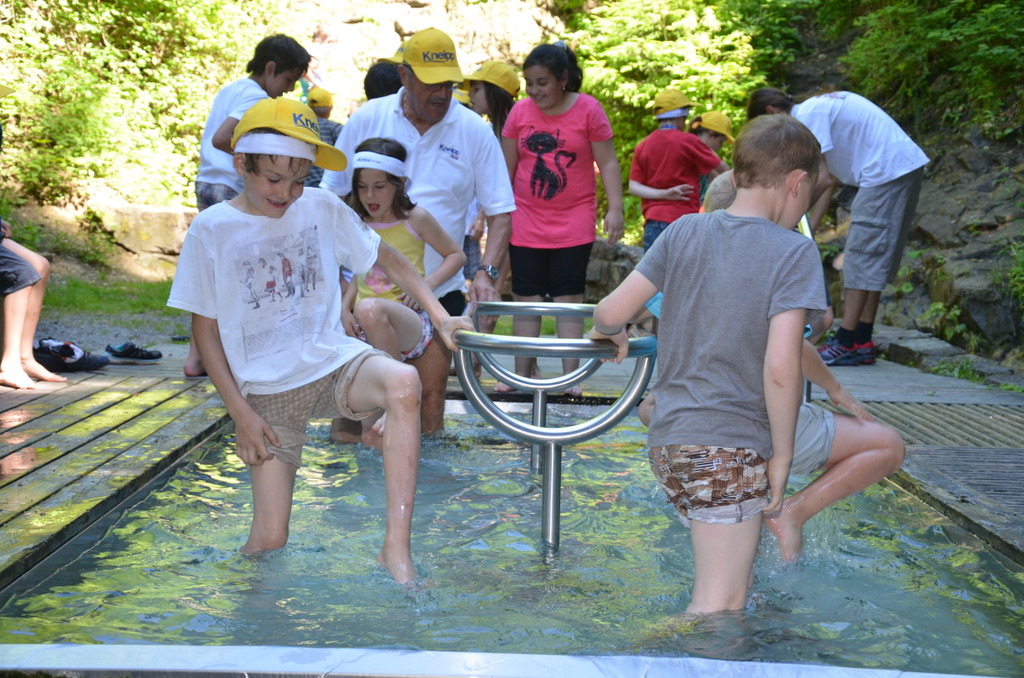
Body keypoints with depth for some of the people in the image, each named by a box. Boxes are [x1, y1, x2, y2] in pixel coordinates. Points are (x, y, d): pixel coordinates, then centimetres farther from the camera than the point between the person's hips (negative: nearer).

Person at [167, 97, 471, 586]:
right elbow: (205, 327, -2)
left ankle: (396, 547, -30)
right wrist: (239, 411, -8)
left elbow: (388, 261, 12)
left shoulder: (322, 209, 0)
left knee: (404, 384, -34)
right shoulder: (211, 229, -6)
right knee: (269, 538, -6)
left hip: (332, 361, 2)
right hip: (267, 388, -1)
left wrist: (440, 317, 2)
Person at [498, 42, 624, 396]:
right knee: (526, 299, 4)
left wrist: (615, 209, -11)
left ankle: (570, 376, 6)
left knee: (569, 299, 1)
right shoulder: (520, 111, 3)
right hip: (526, 224, 2)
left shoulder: (588, 110, -4)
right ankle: (522, 374, 12)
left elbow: (608, 163, -3)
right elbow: (507, 166, 10)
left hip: (574, 224, -2)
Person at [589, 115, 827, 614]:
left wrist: (611, 334, 26)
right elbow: (781, 367, -19)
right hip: (730, 447, -7)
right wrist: (782, 454, -8)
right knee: (720, 606, 1)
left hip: (668, 441, 7)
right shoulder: (795, 252, -9)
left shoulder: (685, 231, 5)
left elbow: (611, 313, 3)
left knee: (733, 577, 24)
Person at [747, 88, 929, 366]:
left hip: (887, 172, -10)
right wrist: (809, 228, 15)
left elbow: (822, 180, -16)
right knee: (875, 256, 11)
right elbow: (829, 181, 19)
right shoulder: (819, 108, 20)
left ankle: (846, 343, -9)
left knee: (862, 256, -9)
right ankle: (862, 343, 12)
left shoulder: (807, 116, -10)